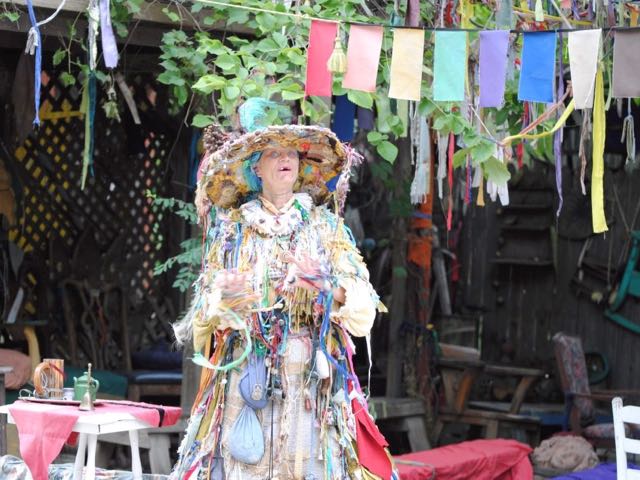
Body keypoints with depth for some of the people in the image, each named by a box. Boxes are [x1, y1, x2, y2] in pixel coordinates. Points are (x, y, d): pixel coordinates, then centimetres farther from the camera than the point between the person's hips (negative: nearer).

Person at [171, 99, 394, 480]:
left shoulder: (325, 224, 10)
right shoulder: (231, 226, 9)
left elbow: (363, 306, 2)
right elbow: (203, 311, 5)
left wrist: (326, 285, -16)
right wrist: (222, 299, -16)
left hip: (313, 376, 0)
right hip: (245, 373, 0)